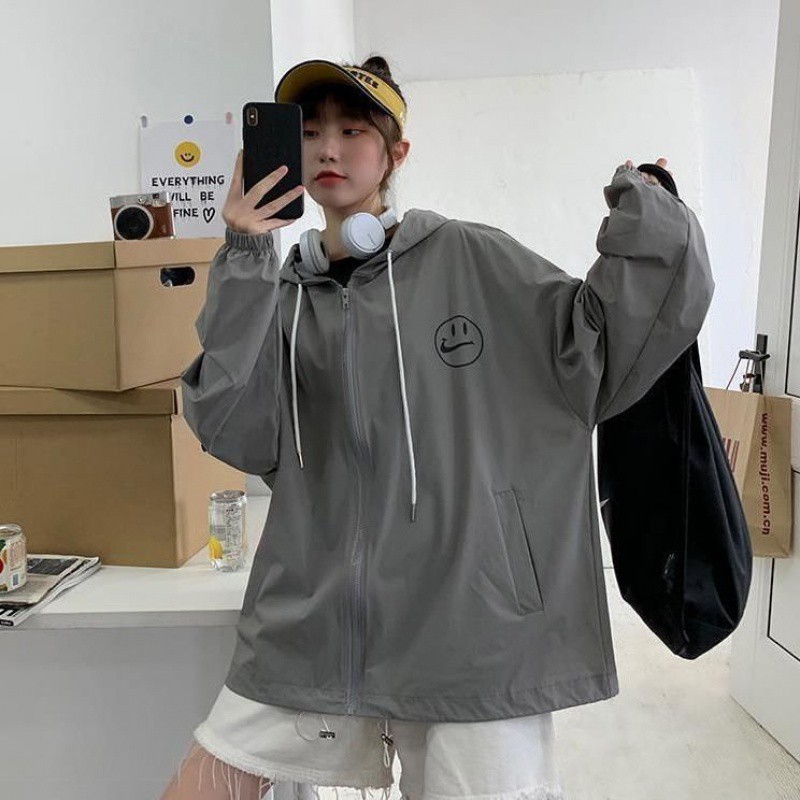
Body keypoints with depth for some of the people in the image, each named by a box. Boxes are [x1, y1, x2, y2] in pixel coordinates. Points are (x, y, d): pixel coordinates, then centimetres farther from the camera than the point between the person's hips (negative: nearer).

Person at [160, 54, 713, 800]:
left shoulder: (472, 260, -1)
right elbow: (236, 434, -7)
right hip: (311, 629, 3)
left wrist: (643, 220, -9)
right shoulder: (280, 294, 6)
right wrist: (243, 265, -13)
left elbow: (595, 359, -1)